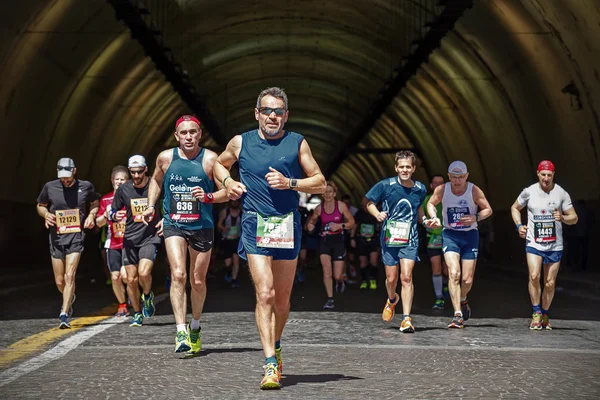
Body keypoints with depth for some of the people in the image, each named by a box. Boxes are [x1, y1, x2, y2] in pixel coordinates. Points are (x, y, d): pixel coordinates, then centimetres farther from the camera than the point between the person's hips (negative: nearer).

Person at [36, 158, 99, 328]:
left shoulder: (85, 186, -1)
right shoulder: (50, 187, 0)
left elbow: (95, 203, 17)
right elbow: (40, 206, 15)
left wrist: (91, 215, -3)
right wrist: (46, 214, -7)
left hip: (76, 236, -2)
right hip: (56, 237, 2)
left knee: (70, 276, -16)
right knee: (59, 281, 9)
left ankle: (64, 315, -15)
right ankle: (70, 299, 43)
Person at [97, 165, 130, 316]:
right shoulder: (106, 199, 7)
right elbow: (99, 223, 10)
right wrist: (106, 215, -9)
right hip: (112, 243, 3)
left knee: (125, 275, -16)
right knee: (115, 277, 2)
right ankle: (122, 306, 20)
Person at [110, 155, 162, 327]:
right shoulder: (123, 189, 2)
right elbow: (112, 211, 11)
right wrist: (115, 216, -12)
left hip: (150, 237, -3)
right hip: (130, 239, 3)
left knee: (144, 273, -22)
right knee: (131, 280, 3)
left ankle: (147, 296, 11)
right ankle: (137, 314, 22)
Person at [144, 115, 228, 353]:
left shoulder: (210, 159, -7)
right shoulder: (165, 158, 0)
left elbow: (226, 191, -2)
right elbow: (156, 180, 21)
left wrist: (207, 197, -20)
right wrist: (151, 206, 10)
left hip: (202, 226, 0)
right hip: (173, 224, 0)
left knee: (198, 281, 10)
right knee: (178, 275, -19)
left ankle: (195, 327, 34)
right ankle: (181, 332, -22)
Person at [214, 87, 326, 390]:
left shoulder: (297, 143, 3)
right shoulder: (240, 143, 5)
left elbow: (320, 184, 4)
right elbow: (219, 164, 24)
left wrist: (290, 183, -12)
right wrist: (228, 182, 4)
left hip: (288, 225, 2)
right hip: (255, 225, -1)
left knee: (282, 297, 11)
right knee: (264, 294, -14)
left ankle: (275, 347, 36)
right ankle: (270, 364, -15)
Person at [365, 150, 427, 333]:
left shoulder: (420, 189, 3)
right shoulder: (385, 185, -7)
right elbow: (369, 202, 5)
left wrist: (426, 220, 5)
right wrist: (377, 214, -14)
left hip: (410, 240, 0)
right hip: (389, 238, 0)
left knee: (406, 277, -13)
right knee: (391, 278, 8)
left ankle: (406, 319, -13)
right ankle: (392, 300, 43)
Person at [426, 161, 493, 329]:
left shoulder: (474, 190, -10)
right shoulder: (442, 190, -7)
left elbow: (488, 209, -1)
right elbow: (431, 204, 11)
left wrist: (475, 218, -19)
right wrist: (434, 218, -8)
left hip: (470, 235, 0)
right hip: (449, 234, 0)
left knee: (467, 280, 2)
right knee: (454, 273, -20)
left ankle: (462, 300, 38)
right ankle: (458, 315, -19)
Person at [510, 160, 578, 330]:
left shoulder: (561, 194, -2)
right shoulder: (529, 192, -1)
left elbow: (574, 218, 3)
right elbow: (515, 208, 16)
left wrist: (563, 218, -19)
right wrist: (519, 225, 0)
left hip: (555, 246, 1)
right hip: (533, 243, -1)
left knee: (550, 283, 4)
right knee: (534, 276, -20)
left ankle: (544, 315, 23)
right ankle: (536, 313, -6)